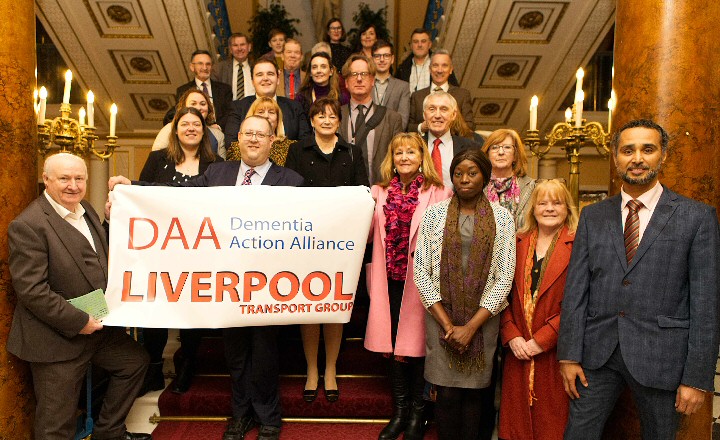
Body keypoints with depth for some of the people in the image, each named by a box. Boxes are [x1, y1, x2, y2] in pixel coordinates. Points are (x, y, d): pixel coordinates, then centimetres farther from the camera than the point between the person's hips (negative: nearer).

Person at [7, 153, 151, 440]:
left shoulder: (86, 211, 7)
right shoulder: (27, 226, -19)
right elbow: (31, 290, -23)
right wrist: (78, 322, -20)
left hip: (96, 327, 8)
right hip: (56, 340, -8)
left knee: (136, 361, 20)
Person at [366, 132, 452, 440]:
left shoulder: (439, 193, -3)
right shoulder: (380, 192, 9)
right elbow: (368, 234, 8)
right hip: (390, 279, 4)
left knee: (417, 343, 5)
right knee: (393, 343, 10)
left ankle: (417, 414, 24)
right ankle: (399, 412, 27)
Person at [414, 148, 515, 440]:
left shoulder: (502, 217, 1)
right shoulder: (434, 214, 1)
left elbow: (505, 277, -3)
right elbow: (421, 271, -2)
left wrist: (471, 326, -8)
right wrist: (446, 323, -7)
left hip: (483, 317, 0)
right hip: (441, 314, 0)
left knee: (473, 391, 7)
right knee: (447, 393, 1)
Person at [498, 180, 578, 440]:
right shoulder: (518, 243, 9)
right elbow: (504, 294, 7)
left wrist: (541, 340, -13)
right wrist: (512, 336, -6)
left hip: (554, 352, -3)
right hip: (518, 350, 4)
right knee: (517, 419, 12)